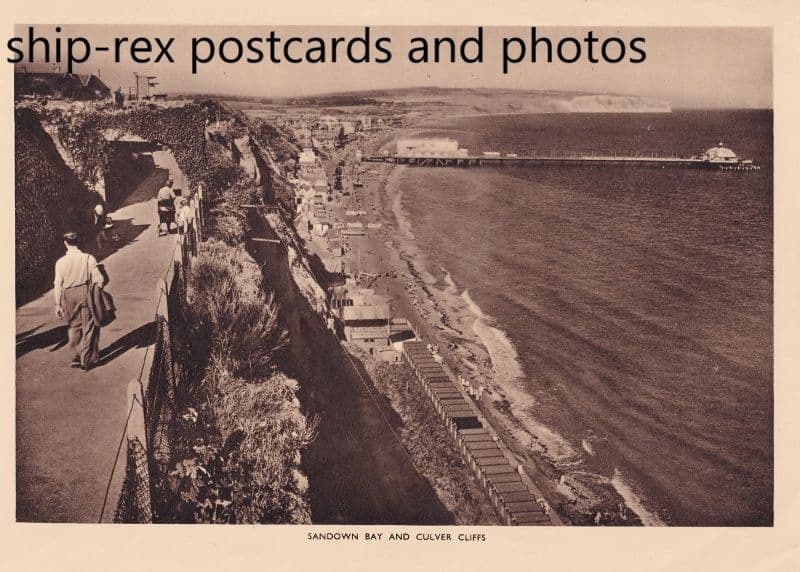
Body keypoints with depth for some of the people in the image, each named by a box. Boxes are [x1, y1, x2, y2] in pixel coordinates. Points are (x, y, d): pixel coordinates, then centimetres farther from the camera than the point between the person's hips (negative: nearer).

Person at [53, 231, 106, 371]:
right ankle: (86, 361, 16)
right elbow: (99, 279, -12)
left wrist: (58, 304, 4)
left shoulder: (60, 262, -8)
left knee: (73, 327, 21)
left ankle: (76, 356, 25)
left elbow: (58, 285, -5)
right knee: (88, 328, 12)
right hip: (86, 295, -1)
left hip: (69, 297, 1)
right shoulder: (88, 258, -12)